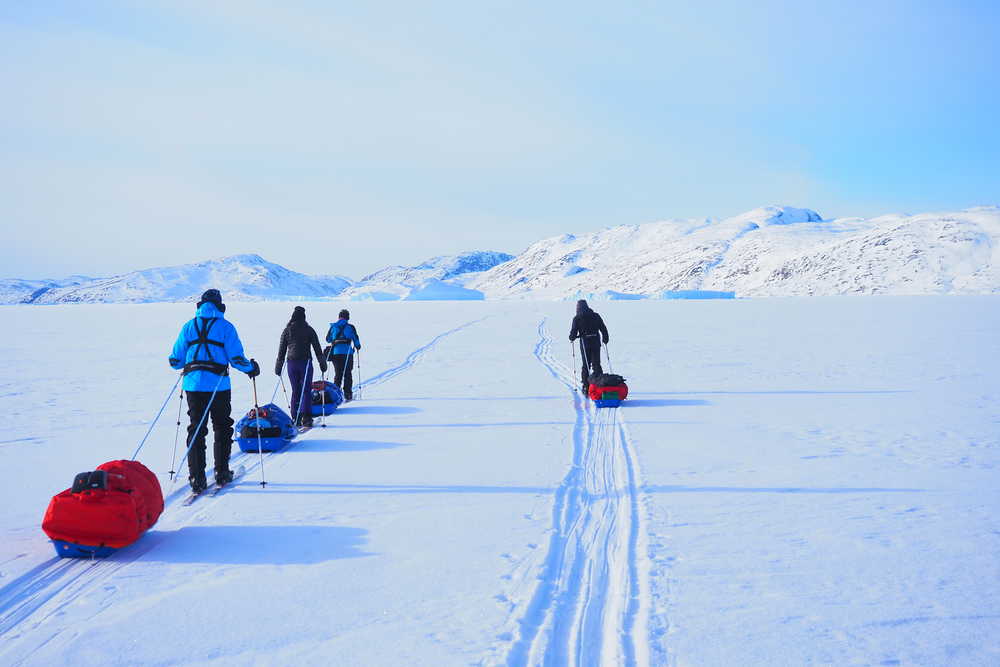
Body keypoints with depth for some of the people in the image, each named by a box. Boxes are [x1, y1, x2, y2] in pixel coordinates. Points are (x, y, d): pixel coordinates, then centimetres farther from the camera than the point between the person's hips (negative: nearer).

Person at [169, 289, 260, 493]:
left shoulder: (189, 326, 7)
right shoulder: (225, 326, -1)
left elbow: (175, 360, 8)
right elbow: (236, 359, -6)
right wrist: (251, 368, 13)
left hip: (193, 385, 2)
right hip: (218, 386, -2)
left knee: (196, 430, 8)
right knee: (222, 428, 14)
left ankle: (196, 478, 3)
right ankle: (221, 472, 17)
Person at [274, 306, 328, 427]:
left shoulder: (287, 330, 5)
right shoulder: (309, 330, -2)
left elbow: (281, 350, 9)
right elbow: (317, 348, 0)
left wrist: (278, 366, 15)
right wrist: (322, 363, 7)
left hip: (292, 363, 3)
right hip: (305, 362, -3)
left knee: (295, 390, 10)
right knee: (306, 390, 0)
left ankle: (295, 418, 9)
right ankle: (306, 417, -8)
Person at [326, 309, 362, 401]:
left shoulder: (333, 326, 4)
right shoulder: (350, 327, -3)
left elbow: (328, 339, 11)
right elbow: (356, 339, 1)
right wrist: (358, 346, 22)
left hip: (335, 352, 2)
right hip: (347, 352, -2)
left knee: (337, 374, 13)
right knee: (347, 374, 6)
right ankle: (348, 395, 3)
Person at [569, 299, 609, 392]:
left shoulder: (577, 319, -5)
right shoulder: (596, 316, 3)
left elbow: (573, 332, -7)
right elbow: (603, 329, 4)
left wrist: (572, 337, 15)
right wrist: (605, 339, 18)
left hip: (584, 343, -2)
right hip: (596, 343, 2)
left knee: (586, 365, 7)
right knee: (596, 364, 10)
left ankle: (586, 387, 5)